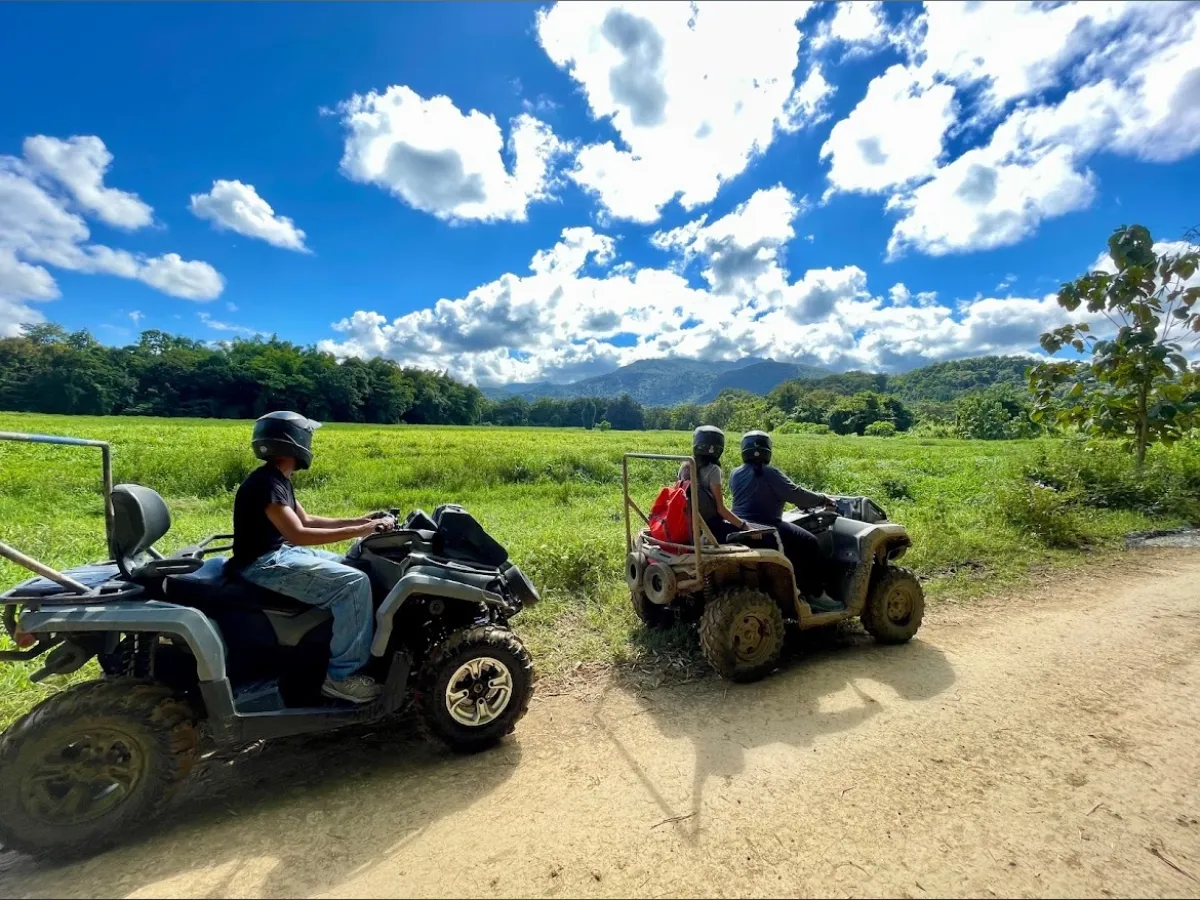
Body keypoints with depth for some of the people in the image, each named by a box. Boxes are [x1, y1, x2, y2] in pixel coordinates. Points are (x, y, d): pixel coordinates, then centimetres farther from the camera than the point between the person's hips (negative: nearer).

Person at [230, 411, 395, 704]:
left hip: (280, 553, 10)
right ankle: (342, 675, -11)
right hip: (264, 564, -10)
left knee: (354, 569, 12)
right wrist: (357, 532, -29)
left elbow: (306, 520, 16)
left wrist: (358, 521, 7)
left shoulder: (278, 479, 11)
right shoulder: (266, 482, -21)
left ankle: (368, 651, 16)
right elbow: (298, 534, -30)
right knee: (354, 584, -21)